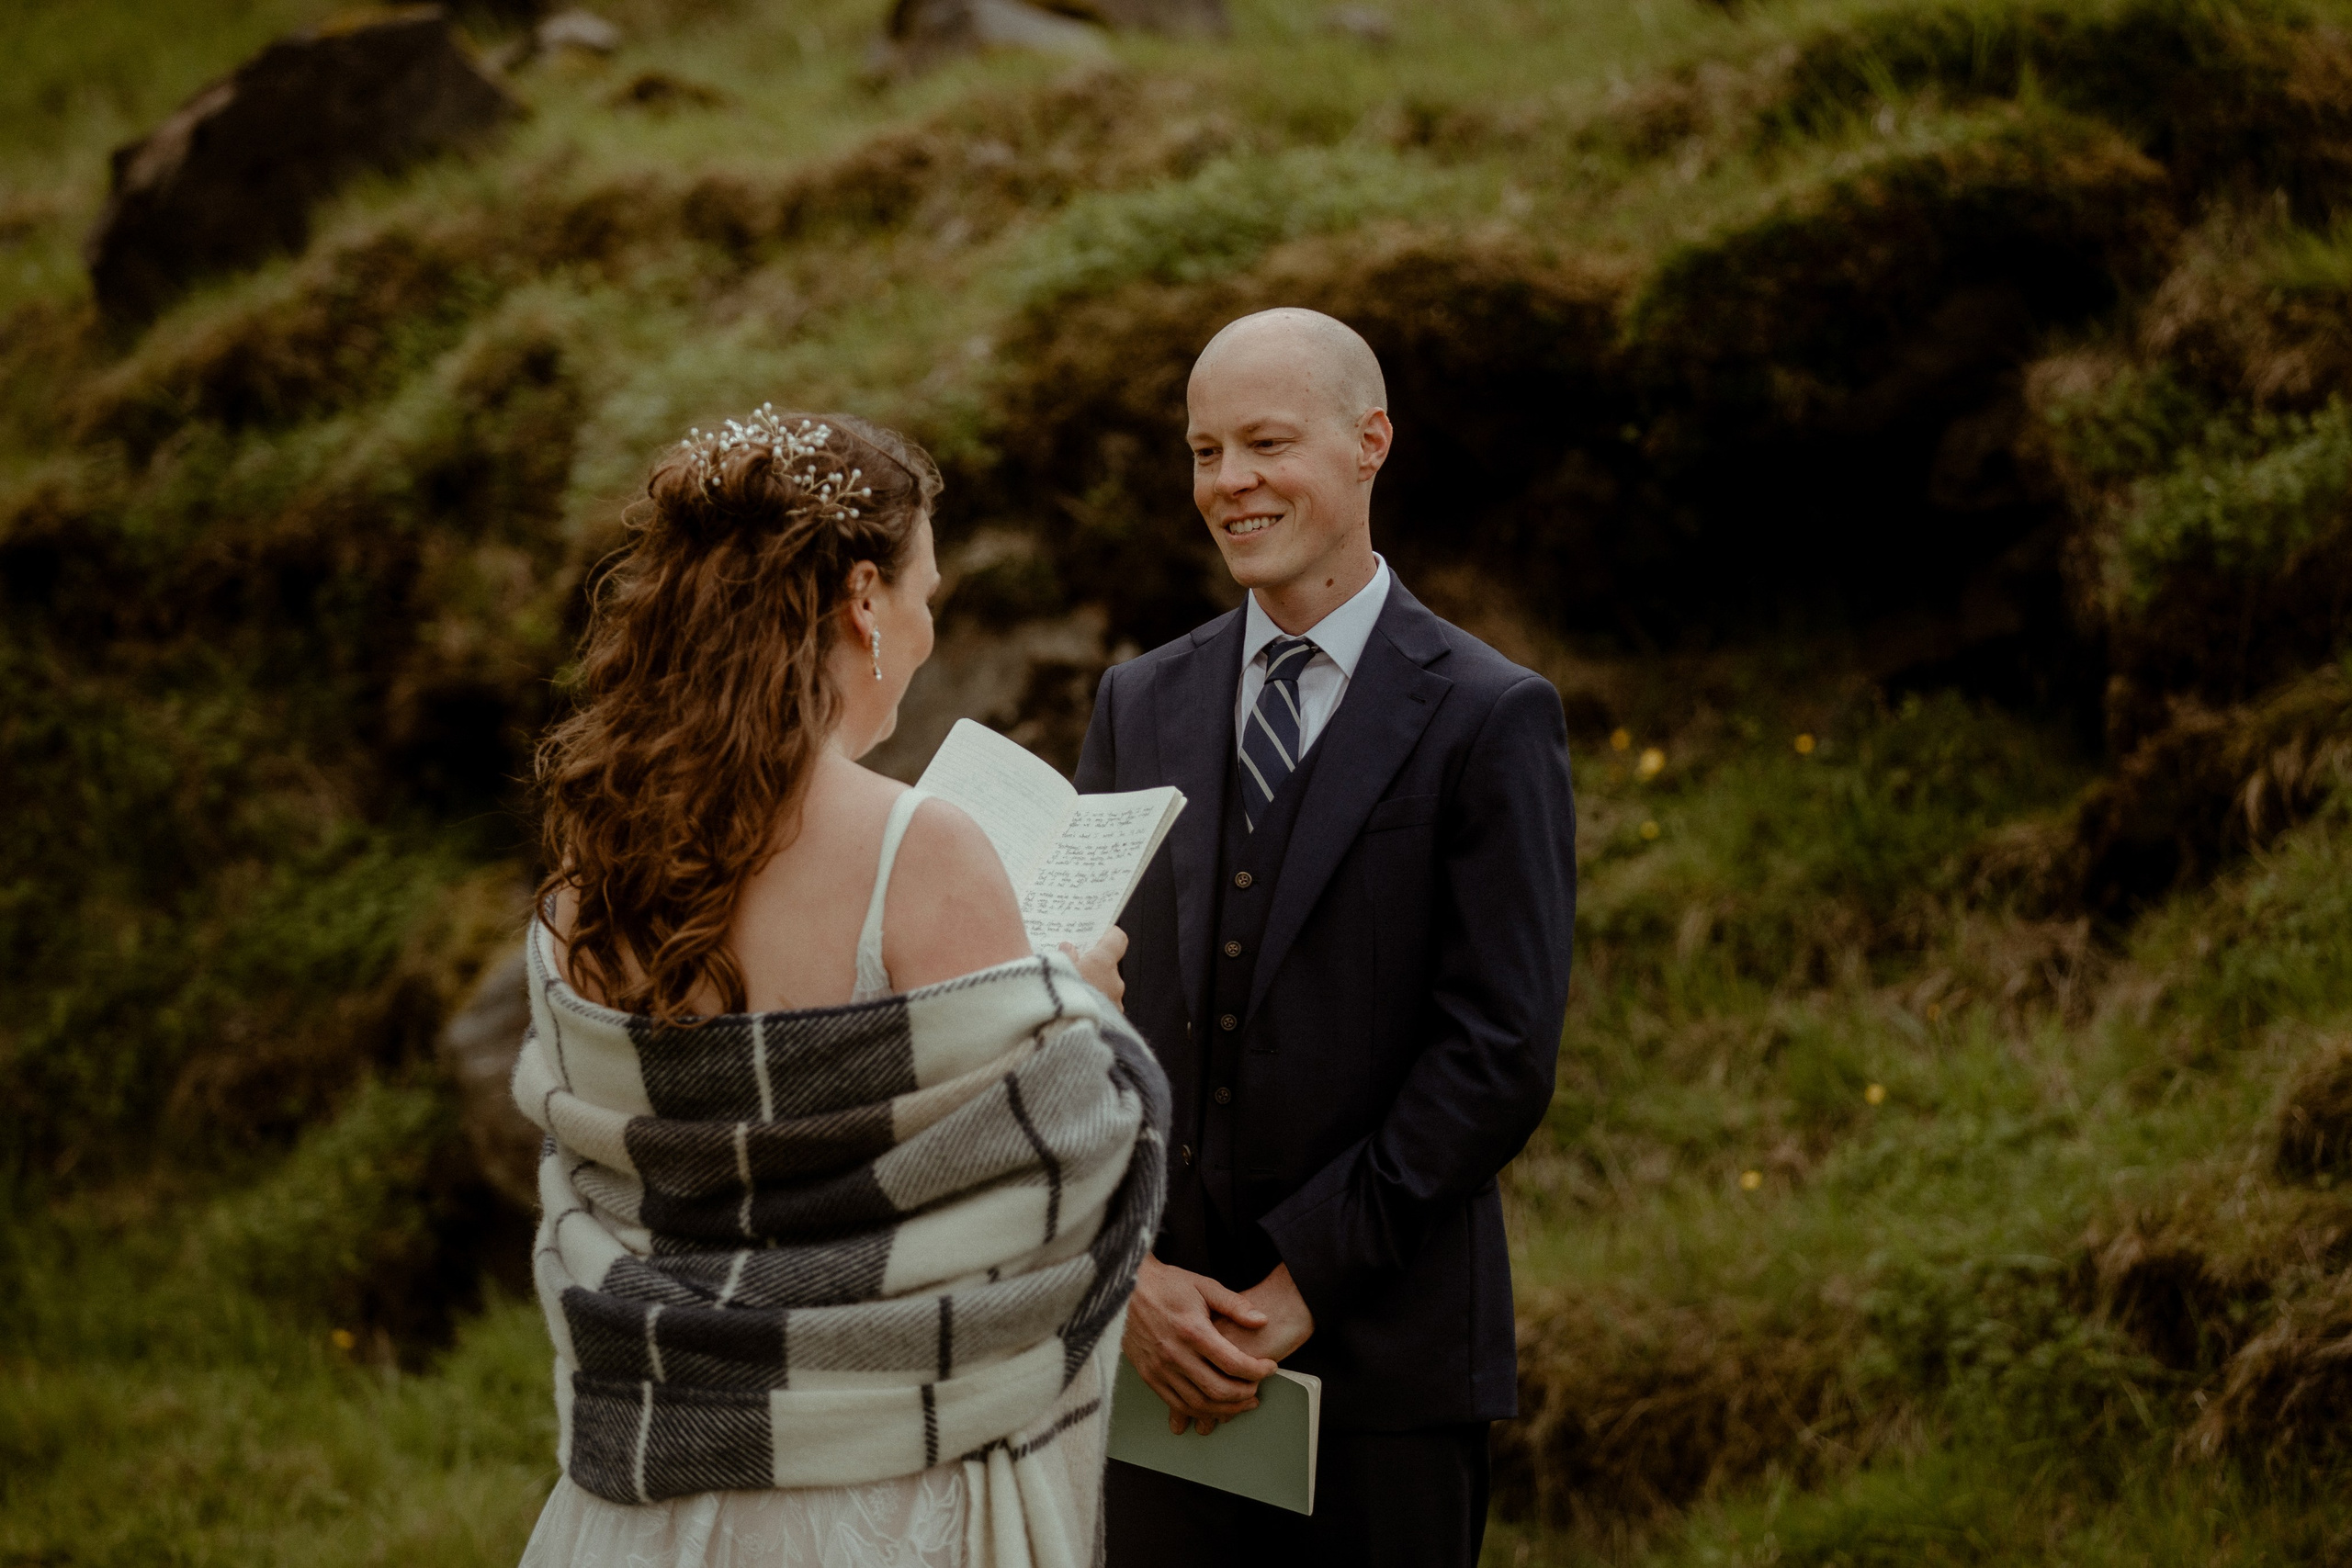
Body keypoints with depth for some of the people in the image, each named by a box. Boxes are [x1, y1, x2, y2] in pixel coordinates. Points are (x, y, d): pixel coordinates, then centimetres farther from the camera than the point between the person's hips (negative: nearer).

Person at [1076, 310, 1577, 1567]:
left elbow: (1503, 1053, -10)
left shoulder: (1490, 721, -4)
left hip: (1388, 1360, -4)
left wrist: (1305, 1283, -13)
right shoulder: (1141, 705, 10)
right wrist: (1126, 1273, -7)